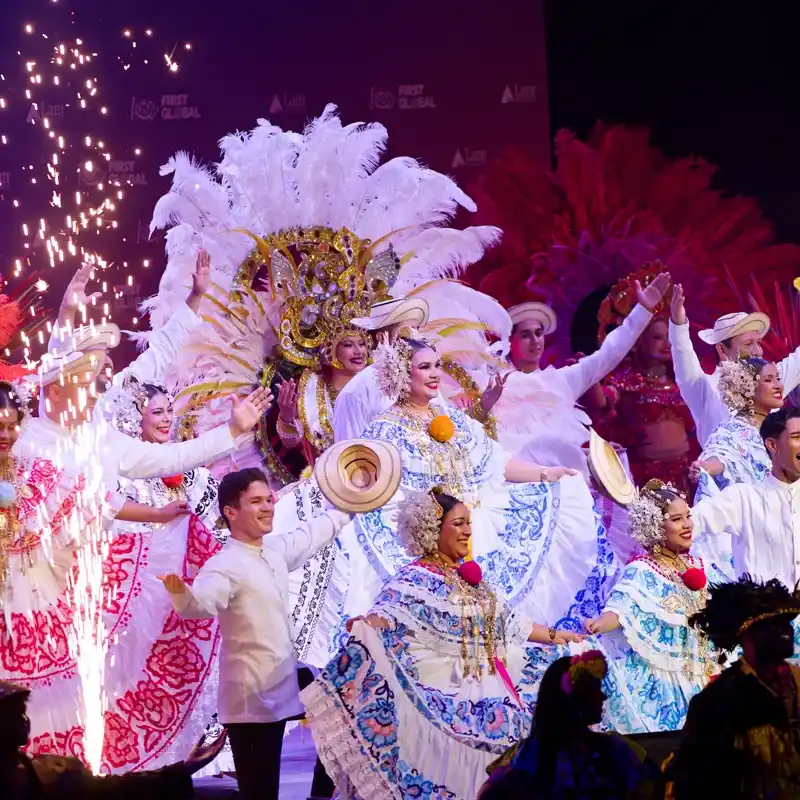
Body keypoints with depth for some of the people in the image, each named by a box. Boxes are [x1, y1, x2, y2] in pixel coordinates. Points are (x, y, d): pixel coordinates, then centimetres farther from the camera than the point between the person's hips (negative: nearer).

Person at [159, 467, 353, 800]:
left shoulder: (276, 548, 7)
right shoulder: (226, 565, -19)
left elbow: (314, 533, 27)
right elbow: (202, 602, -38)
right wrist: (181, 594, -60)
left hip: (279, 686, 8)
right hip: (251, 697, -8)